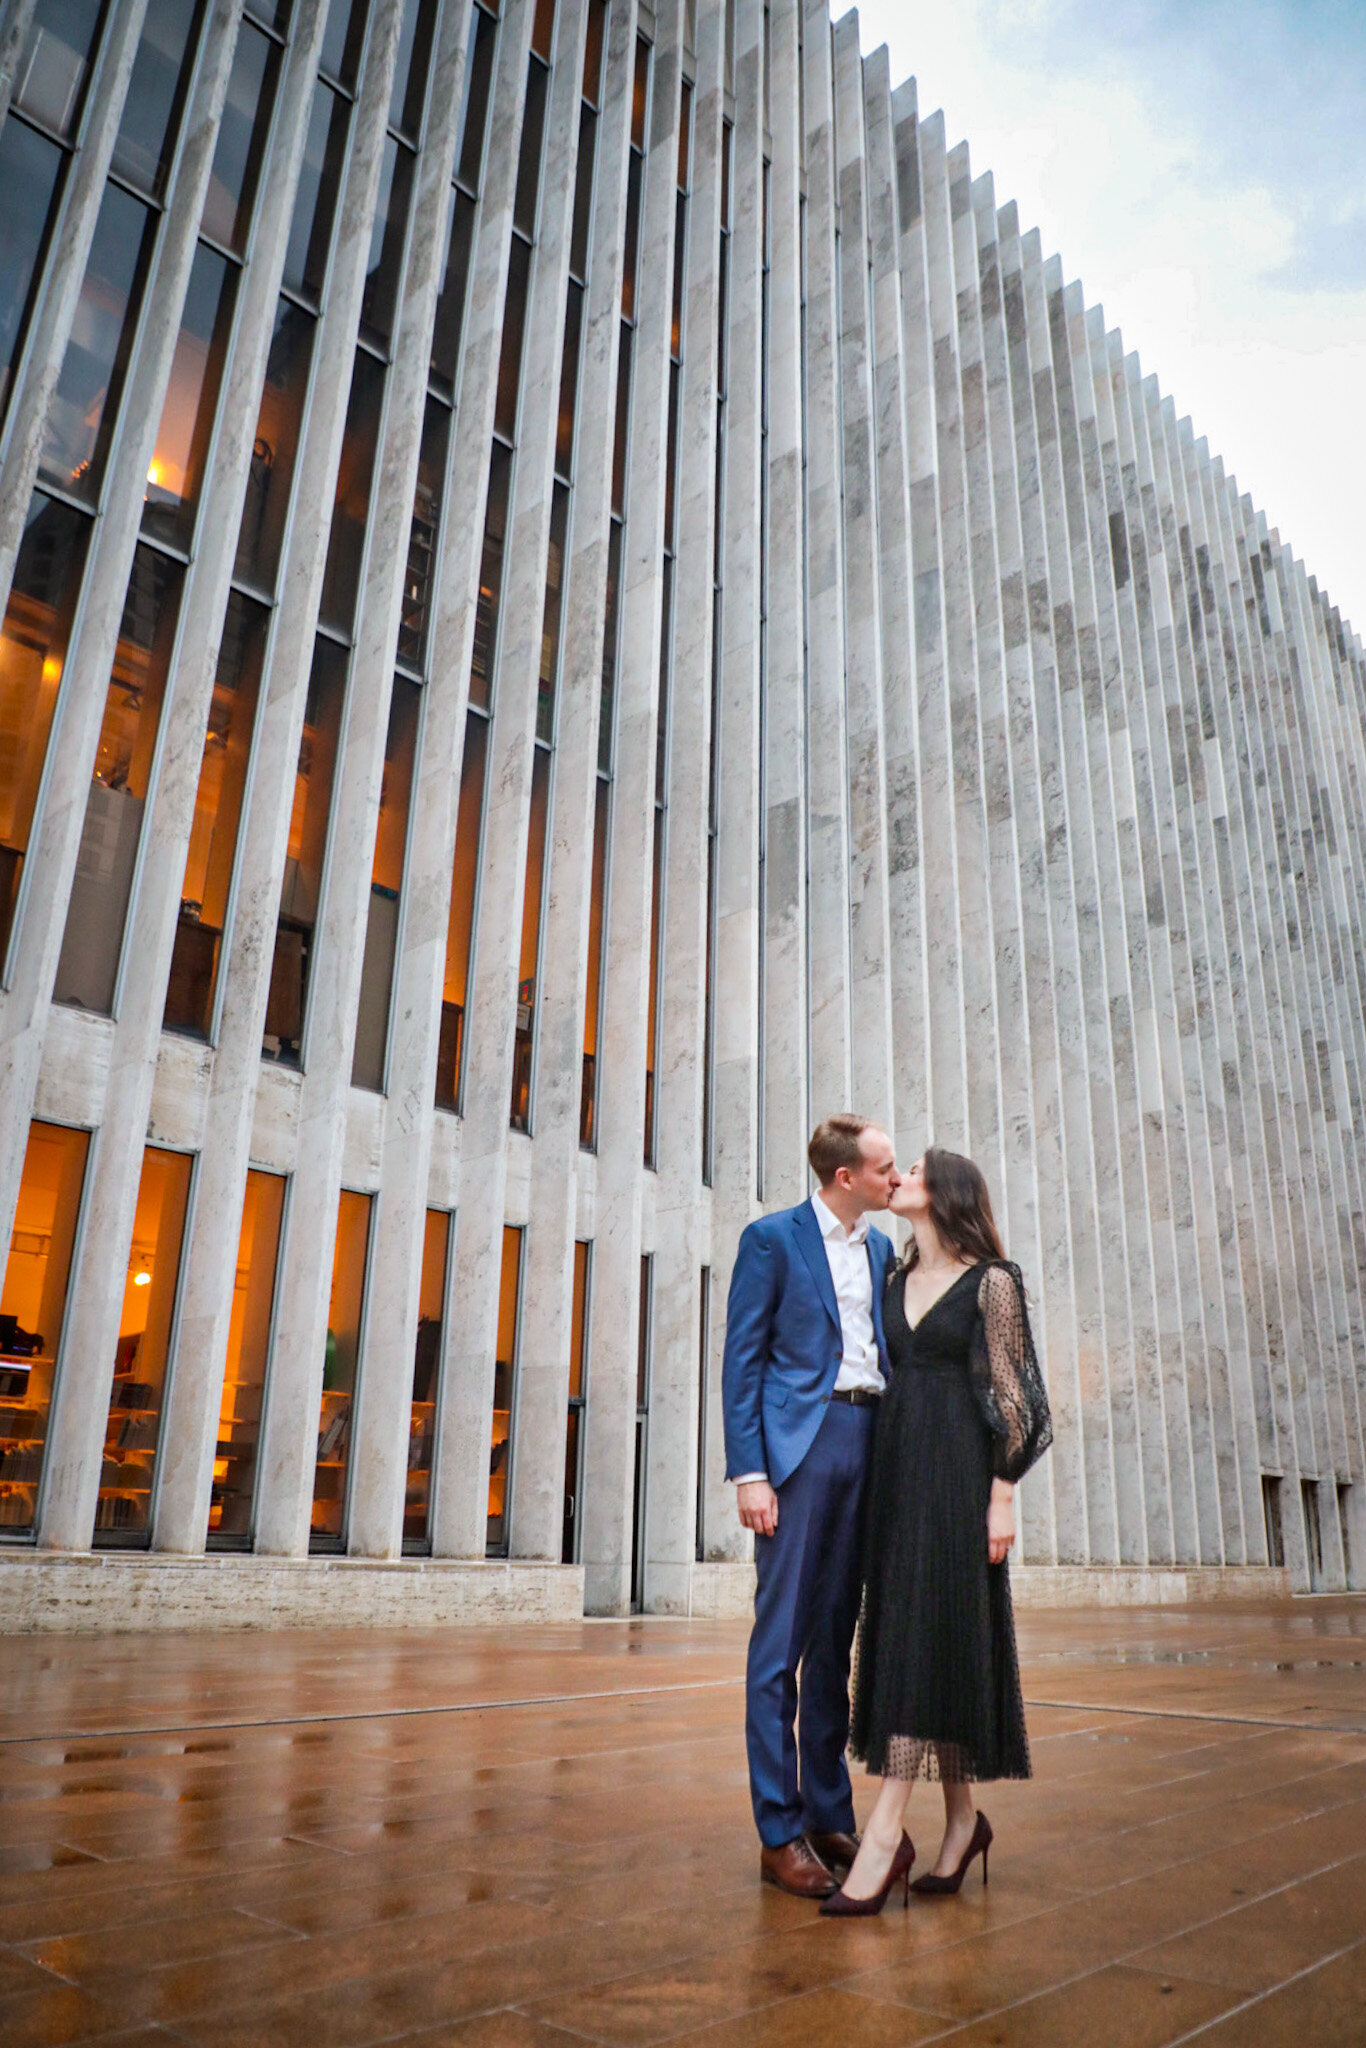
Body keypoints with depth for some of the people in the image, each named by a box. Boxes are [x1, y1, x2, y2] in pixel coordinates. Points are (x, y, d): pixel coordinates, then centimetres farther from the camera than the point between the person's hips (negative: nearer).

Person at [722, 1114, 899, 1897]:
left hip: (868, 1442, 6)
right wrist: (749, 1473, -13)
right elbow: (743, 1361, -6)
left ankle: (830, 1813, 23)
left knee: (836, 1637, 13)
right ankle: (780, 1832, 8)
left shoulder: (883, 1250, 14)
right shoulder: (772, 1238, -3)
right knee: (782, 1639, -1)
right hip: (800, 1442, -6)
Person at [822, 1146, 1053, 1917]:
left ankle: (885, 1834, -10)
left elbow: (1009, 1392, -6)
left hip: (958, 1473, -6)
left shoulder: (992, 1281, -3)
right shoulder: (898, 1282, 15)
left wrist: (1002, 1496, -12)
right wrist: (875, 1484, 11)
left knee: (928, 1631, -9)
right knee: (908, 1636, 7)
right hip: (898, 1469, 7)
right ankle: (962, 1819, 18)